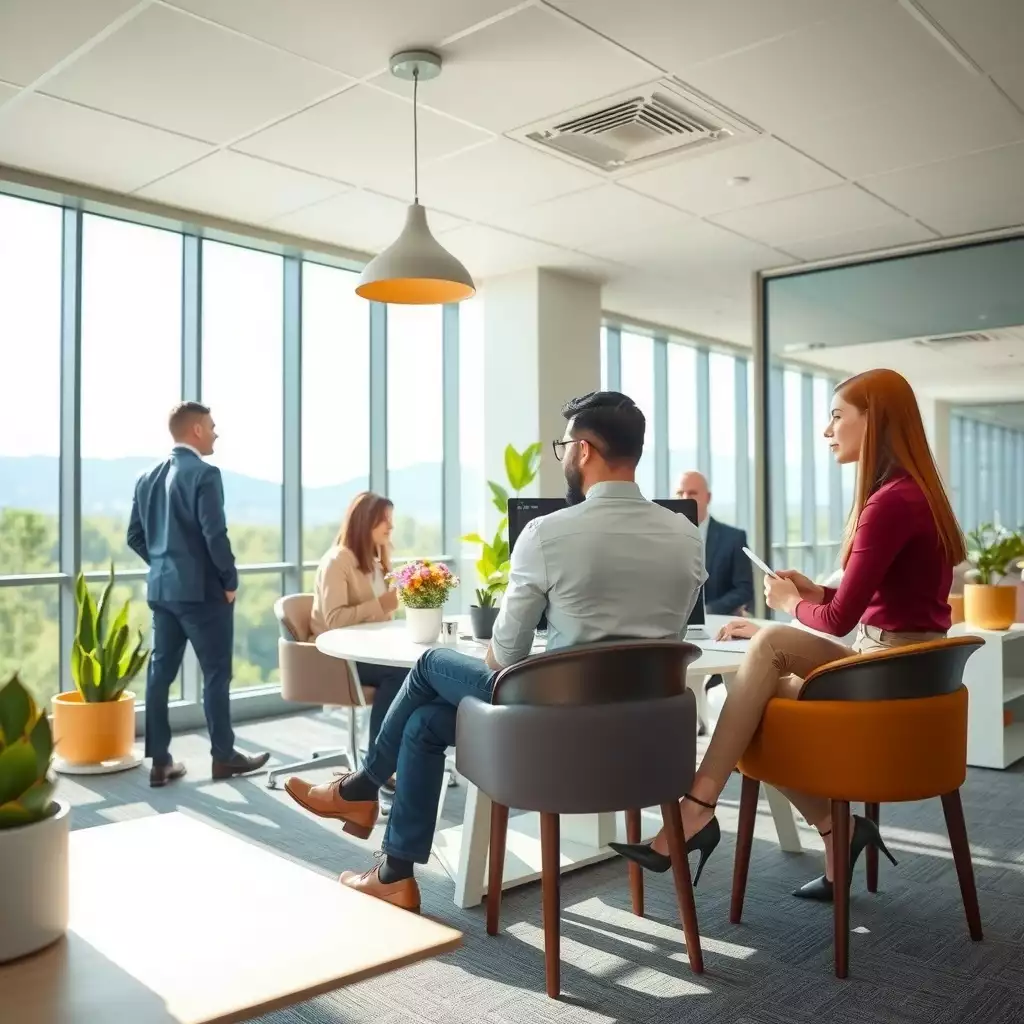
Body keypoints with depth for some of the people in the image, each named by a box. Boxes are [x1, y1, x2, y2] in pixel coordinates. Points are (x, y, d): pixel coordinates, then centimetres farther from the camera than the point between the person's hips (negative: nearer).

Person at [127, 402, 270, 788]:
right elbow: (215, 534, -19)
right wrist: (230, 580, -8)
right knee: (216, 673, 3)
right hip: (202, 590, -7)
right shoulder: (204, 474, -14)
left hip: (161, 589, 8)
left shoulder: (148, 477, 10)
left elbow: (135, 536, 12)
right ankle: (223, 756, 12)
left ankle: (160, 761, 13)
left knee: (160, 672, 8)